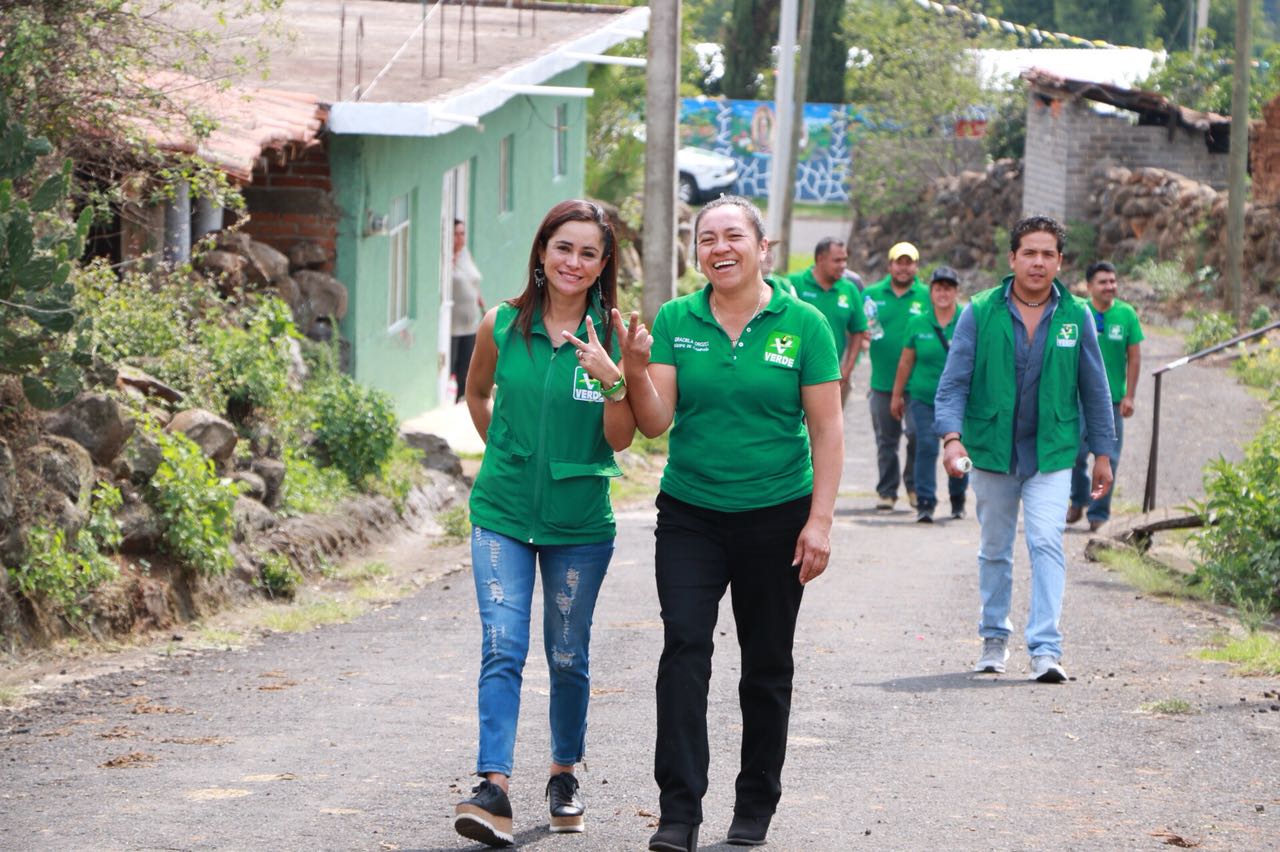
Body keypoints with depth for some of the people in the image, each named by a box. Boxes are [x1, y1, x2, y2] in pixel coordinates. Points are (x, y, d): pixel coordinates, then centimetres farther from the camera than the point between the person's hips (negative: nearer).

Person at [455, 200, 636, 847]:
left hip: (579, 521, 0)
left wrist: (612, 380, -22)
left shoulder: (611, 337, -4)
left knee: (568, 657, 10)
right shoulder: (502, 326, -1)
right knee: (502, 649, -12)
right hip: (503, 513, 0)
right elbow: (477, 395, 19)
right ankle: (493, 788, -18)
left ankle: (564, 772, 29)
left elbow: (621, 440, -7)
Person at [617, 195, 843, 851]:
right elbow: (655, 423, -3)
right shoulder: (675, 322, 1)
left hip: (775, 516, -1)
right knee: (684, 650, -12)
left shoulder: (802, 324, -4)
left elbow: (826, 432, -3)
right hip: (690, 515, 1)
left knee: (767, 665, 8)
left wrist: (819, 521, -9)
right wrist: (636, 369, -21)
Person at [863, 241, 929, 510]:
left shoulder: (927, 297, 2)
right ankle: (887, 491, 14)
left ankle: (914, 486, 11)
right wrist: (865, 331, -11)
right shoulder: (872, 294, 8)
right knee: (886, 440, 7)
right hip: (882, 381, 2)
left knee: (917, 435, -7)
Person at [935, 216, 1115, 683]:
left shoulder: (1076, 316, 0)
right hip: (992, 448, 1)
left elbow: (1095, 389, 8)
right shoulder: (980, 313, -4)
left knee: (1047, 544, -14)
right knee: (995, 549, 13)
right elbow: (953, 382, -4)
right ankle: (994, 639, 29)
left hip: (1052, 453, -1)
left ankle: (1046, 649, -14)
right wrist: (951, 436, -19)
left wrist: (1102, 453, 8)